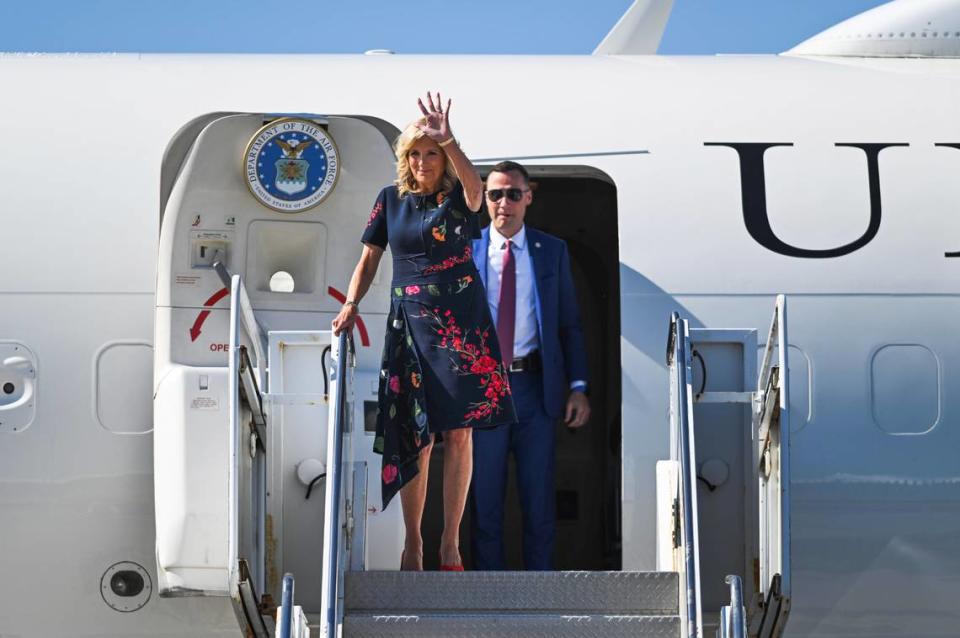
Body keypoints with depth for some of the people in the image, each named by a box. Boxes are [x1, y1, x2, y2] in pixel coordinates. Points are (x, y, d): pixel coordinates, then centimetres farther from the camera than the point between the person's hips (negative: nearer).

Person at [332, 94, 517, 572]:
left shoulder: (459, 197, -2)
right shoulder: (391, 199, 6)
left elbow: (476, 188, -28)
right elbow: (369, 259, 11)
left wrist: (448, 141, -44)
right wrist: (351, 305, -4)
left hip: (462, 325, -1)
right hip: (410, 324, 1)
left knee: (458, 434, -1)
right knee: (415, 439, 0)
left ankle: (450, 544, 7)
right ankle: (412, 542, 10)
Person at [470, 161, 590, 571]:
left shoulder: (552, 251, 7)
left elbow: (569, 324, 9)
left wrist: (578, 386, 1)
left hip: (535, 386, 1)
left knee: (539, 498, 5)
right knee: (484, 497, 5)